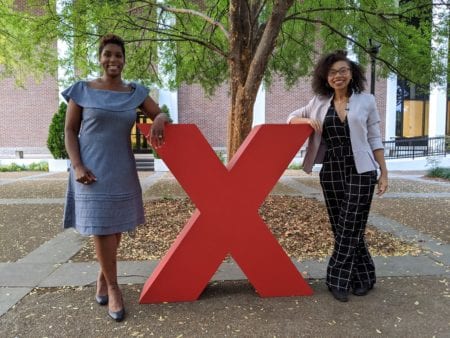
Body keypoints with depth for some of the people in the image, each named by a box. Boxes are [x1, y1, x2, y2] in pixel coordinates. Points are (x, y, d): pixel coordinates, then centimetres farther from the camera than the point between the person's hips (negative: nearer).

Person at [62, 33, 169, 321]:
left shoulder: (136, 92, 5)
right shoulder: (82, 90, -1)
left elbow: (161, 115, 8)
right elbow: (70, 131, -1)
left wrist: (159, 120, -17)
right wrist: (77, 166, -12)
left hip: (122, 170, 3)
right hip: (92, 170, -3)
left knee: (115, 225, 10)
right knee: (101, 227, -1)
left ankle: (103, 277, 32)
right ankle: (113, 287, 13)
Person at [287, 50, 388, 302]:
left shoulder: (366, 101, 2)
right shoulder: (319, 102, 7)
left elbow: (375, 140, 3)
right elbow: (292, 118, 15)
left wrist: (384, 172, 0)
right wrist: (307, 120, -8)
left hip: (360, 171, -3)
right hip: (331, 171, 3)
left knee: (349, 227, -3)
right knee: (343, 227, 9)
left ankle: (339, 280, 10)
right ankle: (363, 278, 26)